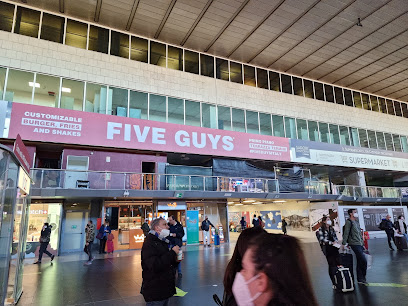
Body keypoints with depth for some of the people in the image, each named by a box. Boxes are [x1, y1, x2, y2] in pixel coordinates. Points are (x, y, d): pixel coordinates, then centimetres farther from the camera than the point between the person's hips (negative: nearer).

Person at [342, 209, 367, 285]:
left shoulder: (356, 222, 17)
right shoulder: (349, 222, -9)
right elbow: (346, 233, -13)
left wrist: (362, 243, 19)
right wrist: (344, 243, -16)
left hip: (360, 244, 8)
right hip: (355, 244, -8)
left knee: (359, 262, 11)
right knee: (364, 261, -11)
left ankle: (360, 279, 18)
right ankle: (362, 278, 2)